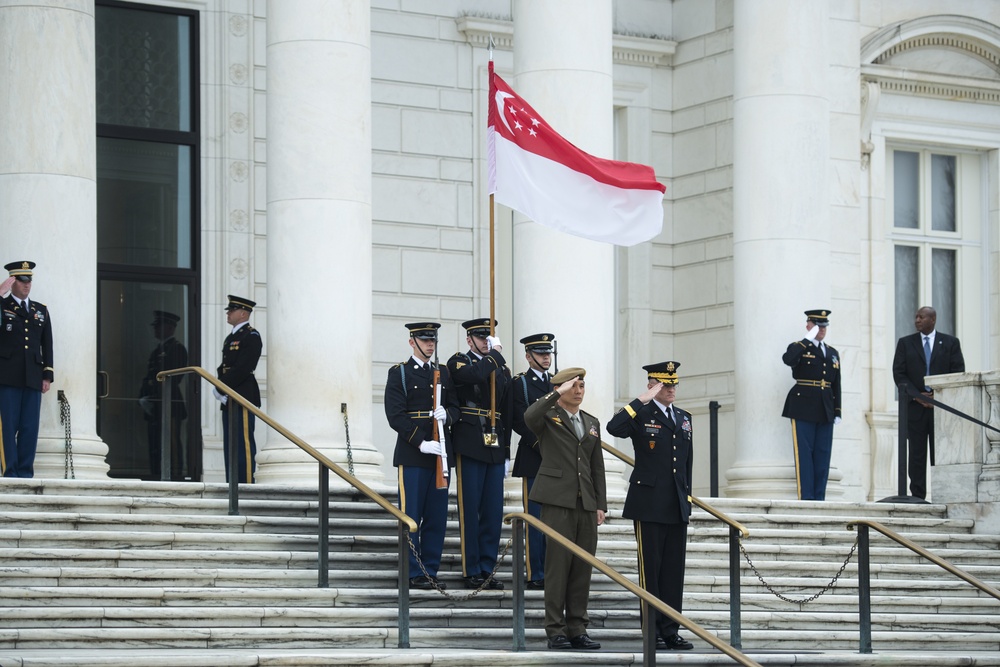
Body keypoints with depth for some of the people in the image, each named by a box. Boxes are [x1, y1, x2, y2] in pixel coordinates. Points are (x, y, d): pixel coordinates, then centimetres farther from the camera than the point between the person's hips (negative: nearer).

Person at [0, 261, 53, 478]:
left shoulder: (41, 310, 18)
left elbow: (47, 345, 16)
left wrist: (48, 375, 8)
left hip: (33, 377, 3)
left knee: (30, 428, -1)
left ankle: (26, 472, 2)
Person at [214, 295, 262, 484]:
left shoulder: (251, 336, -7)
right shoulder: (230, 338, 22)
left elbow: (242, 369, -16)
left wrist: (221, 389, -14)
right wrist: (219, 389, 1)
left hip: (243, 397, -9)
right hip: (229, 399, 9)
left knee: (244, 444, -10)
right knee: (229, 445, 8)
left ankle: (246, 483, -11)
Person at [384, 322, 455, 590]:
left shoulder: (443, 374, 16)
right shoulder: (399, 373, 0)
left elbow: (456, 407, 16)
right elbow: (395, 416, -8)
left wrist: (447, 414, -9)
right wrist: (421, 443, -16)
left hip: (441, 453, 5)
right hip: (412, 455, -5)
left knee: (437, 517, 5)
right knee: (411, 517, -4)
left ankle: (431, 571, 11)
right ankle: (413, 574, 0)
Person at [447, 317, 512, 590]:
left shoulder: (501, 368, 17)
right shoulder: (458, 362, 2)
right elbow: (474, 375, -23)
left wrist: (506, 453, 15)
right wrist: (495, 354, -8)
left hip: (495, 447, 5)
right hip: (470, 447, -5)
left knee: (494, 511, 4)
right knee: (470, 511, -3)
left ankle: (487, 569, 11)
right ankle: (472, 572, 2)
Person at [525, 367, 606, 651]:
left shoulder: (592, 423, 19)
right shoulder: (547, 417, 2)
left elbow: (597, 468, 19)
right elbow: (529, 416, -24)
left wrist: (601, 504, 11)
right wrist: (558, 394, -19)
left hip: (586, 503, 6)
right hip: (558, 500, -6)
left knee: (583, 567, 5)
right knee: (558, 564, -6)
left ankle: (577, 629, 10)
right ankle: (555, 630, -2)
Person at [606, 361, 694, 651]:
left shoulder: (684, 418, 16)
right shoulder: (641, 415, -3)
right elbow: (614, 428, -25)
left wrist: (687, 497, 17)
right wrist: (642, 400, -22)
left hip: (677, 508, 6)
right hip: (649, 506, -6)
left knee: (674, 571, 6)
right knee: (650, 570, -2)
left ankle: (671, 631, 11)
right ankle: (652, 632, 2)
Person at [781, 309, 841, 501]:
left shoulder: (833, 353, 19)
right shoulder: (799, 348, 2)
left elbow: (836, 385, 18)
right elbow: (787, 359, -24)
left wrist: (837, 412, 12)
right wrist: (808, 339, -19)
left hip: (825, 411, 5)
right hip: (804, 408, -5)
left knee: (823, 454, 4)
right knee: (804, 453, -6)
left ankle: (819, 497, 6)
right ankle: (806, 497, -6)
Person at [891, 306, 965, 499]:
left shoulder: (950, 343, 8)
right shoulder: (905, 343, 10)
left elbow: (958, 372, 2)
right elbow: (898, 373, 3)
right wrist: (918, 395, -10)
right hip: (915, 405, 1)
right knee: (916, 454, -2)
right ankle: (918, 496, -1)